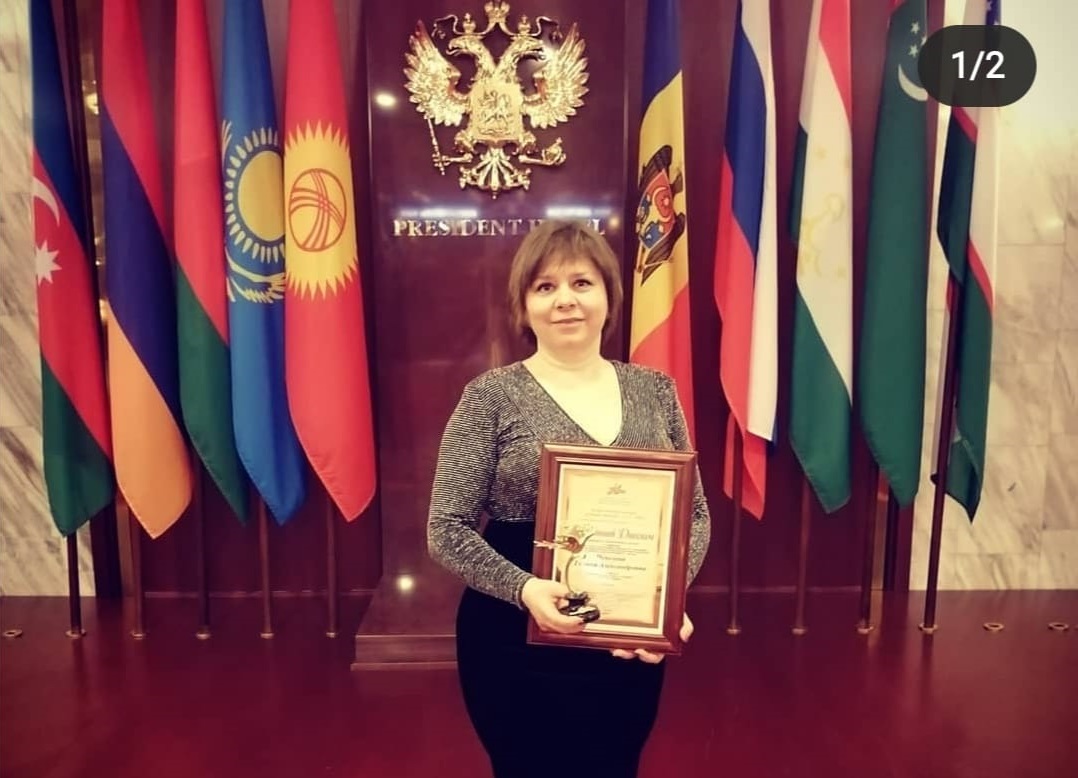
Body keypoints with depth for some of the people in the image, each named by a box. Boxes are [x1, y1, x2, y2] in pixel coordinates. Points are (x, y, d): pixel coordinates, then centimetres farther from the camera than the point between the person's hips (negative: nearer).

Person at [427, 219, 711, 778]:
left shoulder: (655, 391, 1)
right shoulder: (491, 397, -9)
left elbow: (695, 513, 5)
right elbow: (447, 530, -10)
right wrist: (523, 590, -25)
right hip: (518, 645, -3)